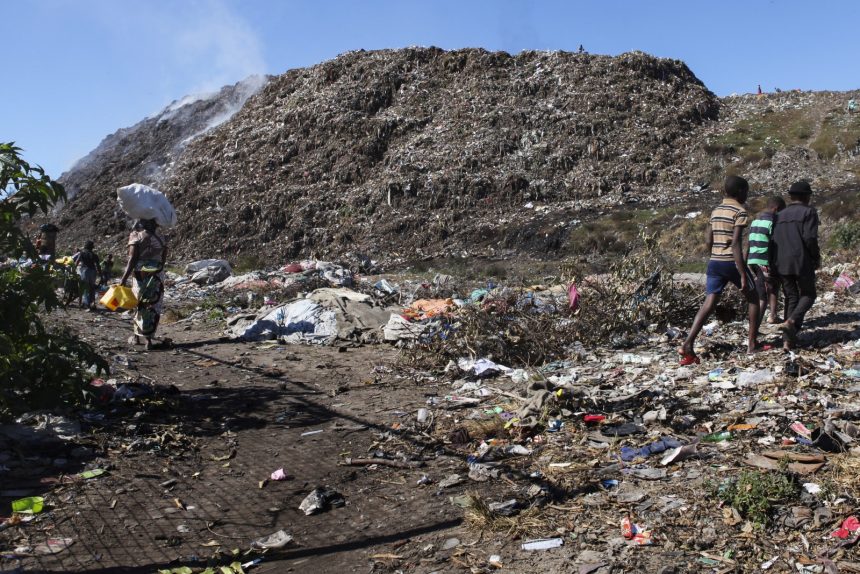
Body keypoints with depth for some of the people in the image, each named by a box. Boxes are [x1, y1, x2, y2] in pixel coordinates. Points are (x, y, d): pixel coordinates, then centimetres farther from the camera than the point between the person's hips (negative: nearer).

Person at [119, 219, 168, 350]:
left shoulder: (137, 238, -8)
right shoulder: (162, 240, 4)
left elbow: (132, 260, -13)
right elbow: (163, 260, 6)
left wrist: (124, 278, -11)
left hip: (141, 277, -2)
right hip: (158, 277, 2)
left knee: (140, 306, 11)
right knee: (154, 308, 5)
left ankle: (137, 337, 22)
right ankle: (148, 339, 2)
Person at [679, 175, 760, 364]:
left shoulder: (715, 211, 15)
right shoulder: (740, 211, -8)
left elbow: (708, 241, 15)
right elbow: (736, 243, -17)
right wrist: (743, 274, -18)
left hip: (714, 262, 6)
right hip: (732, 262, -6)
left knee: (709, 303, 0)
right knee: (752, 298, 15)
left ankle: (688, 345, -16)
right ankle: (752, 343, 17)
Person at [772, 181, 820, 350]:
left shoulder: (780, 215, 14)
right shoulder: (809, 212, -3)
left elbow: (773, 241, 11)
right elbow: (810, 238, -14)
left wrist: (774, 263, 16)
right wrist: (817, 258, -1)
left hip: (781, 263, 5)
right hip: (802, 261, -5)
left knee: (791, 298, 11)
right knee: (808, 295, 11)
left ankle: (788, 339, 4)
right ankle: (791, 322, -16)